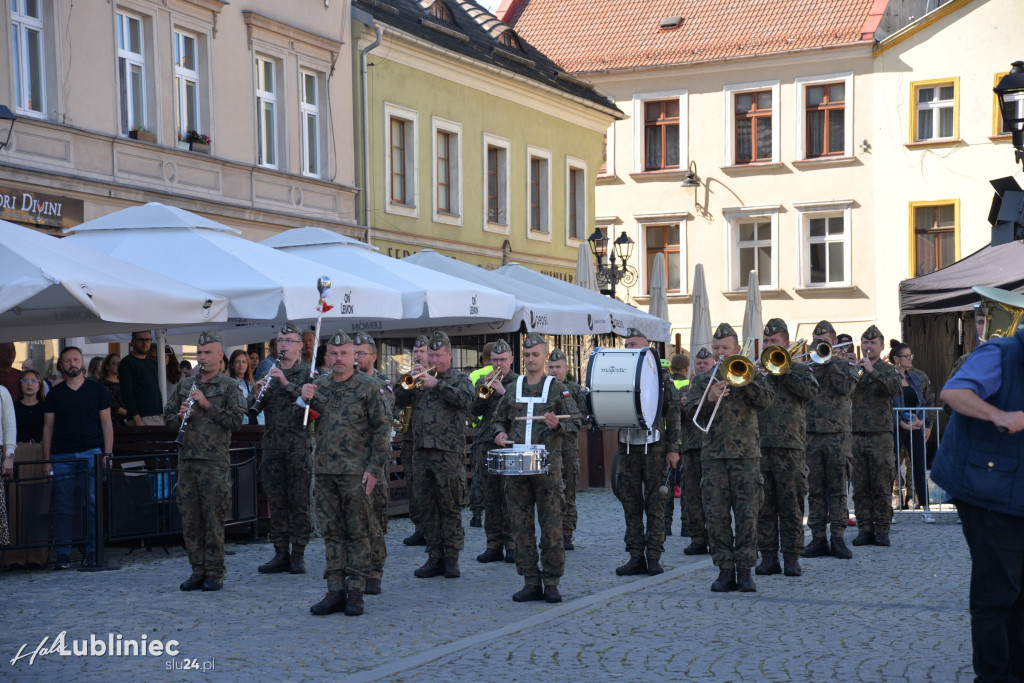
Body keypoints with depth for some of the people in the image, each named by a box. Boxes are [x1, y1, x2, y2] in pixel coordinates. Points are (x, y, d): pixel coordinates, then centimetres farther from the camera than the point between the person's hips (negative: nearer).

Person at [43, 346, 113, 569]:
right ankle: (62, 553, 6)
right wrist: (46, 460, 3)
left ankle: (92, 552, 4)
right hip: (62, 456, 1)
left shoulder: (97, 390, 8)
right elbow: (48, 428, 10)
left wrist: (107, 454, -2)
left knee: (93, 505, -3)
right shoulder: (54, 394, 10)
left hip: (91, 453, -1)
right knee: (62, 506, 0)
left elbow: (106, 424, 7)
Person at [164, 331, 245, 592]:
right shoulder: (184, 385, 15)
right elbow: (167, 417, 18)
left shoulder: (229, 386, 1)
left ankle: (215, 573, 4)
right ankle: (198, 570, 14)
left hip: (215, 462, -5)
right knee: (189, 519, 6)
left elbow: (236, 420, -9)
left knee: (213, 519, -3)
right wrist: (180, 416, -4)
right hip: (187, 460, 5)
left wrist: (207, 405, -13)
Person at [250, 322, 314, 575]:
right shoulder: (268, 373, 15)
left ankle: (298, 554, 5)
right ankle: (281, 554, 11)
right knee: (276, 502, 6)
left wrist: (286, 383, -22)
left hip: (299, 446, -4)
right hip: (272, 446, 4)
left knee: (299, 502, -1)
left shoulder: (307, 372, 1)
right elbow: (251, 408, 10)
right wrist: (258, 392, -11)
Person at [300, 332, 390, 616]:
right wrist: (306, 399, -5)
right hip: (325, 470, 5)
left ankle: (356, 592, 5)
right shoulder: (320, 384, 11)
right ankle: (336, 591, 12)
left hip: (356, 472, -5)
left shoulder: (368, 387, -3)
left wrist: (374, 469, -11)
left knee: (357, 533, 0)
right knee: (332, 532, 7)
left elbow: (382, 429, -4)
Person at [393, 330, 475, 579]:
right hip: (422, 451, 5)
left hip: (449, 453, -4)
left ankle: (451, 558, 5)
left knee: (450, 507, -2)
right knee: (427, 507, 6)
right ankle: (435, 557, 13)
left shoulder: (459, 379, 5)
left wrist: (436, 383, -18)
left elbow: (466, 399, -15)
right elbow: (399, 400, 8)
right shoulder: (421, 380, 17)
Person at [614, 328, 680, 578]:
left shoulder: (661, 377, 1)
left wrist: (673, 448, -5)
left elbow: (673, 414, 0)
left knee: (655, 503, 0)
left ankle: (654, 557, 4)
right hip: (627, 446, 3)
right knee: (630, 503, 3)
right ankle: (636, 556, 8)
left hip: (654, 447, -3)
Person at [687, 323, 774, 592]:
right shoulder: (702, 380, 13)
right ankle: (725, 570, 6)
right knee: (717, 516, -1)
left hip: (746, 455, -2)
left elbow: (766, 400, -7)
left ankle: (745, 571, 3)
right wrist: (709, 398, -17)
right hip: (713, 456, 2)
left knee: (747, 515, -4)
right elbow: (692, 411, 1)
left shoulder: (751, 375, 10)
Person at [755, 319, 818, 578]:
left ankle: (792, 557, 6)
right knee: (764, 506, 3)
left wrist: (784, 370, -12)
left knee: (791, 505, 0)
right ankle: (768, 556, 9)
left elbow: (810, 390, -10)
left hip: (789, 447, -2)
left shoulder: (799, 369, 9)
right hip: (758, 447, 2)